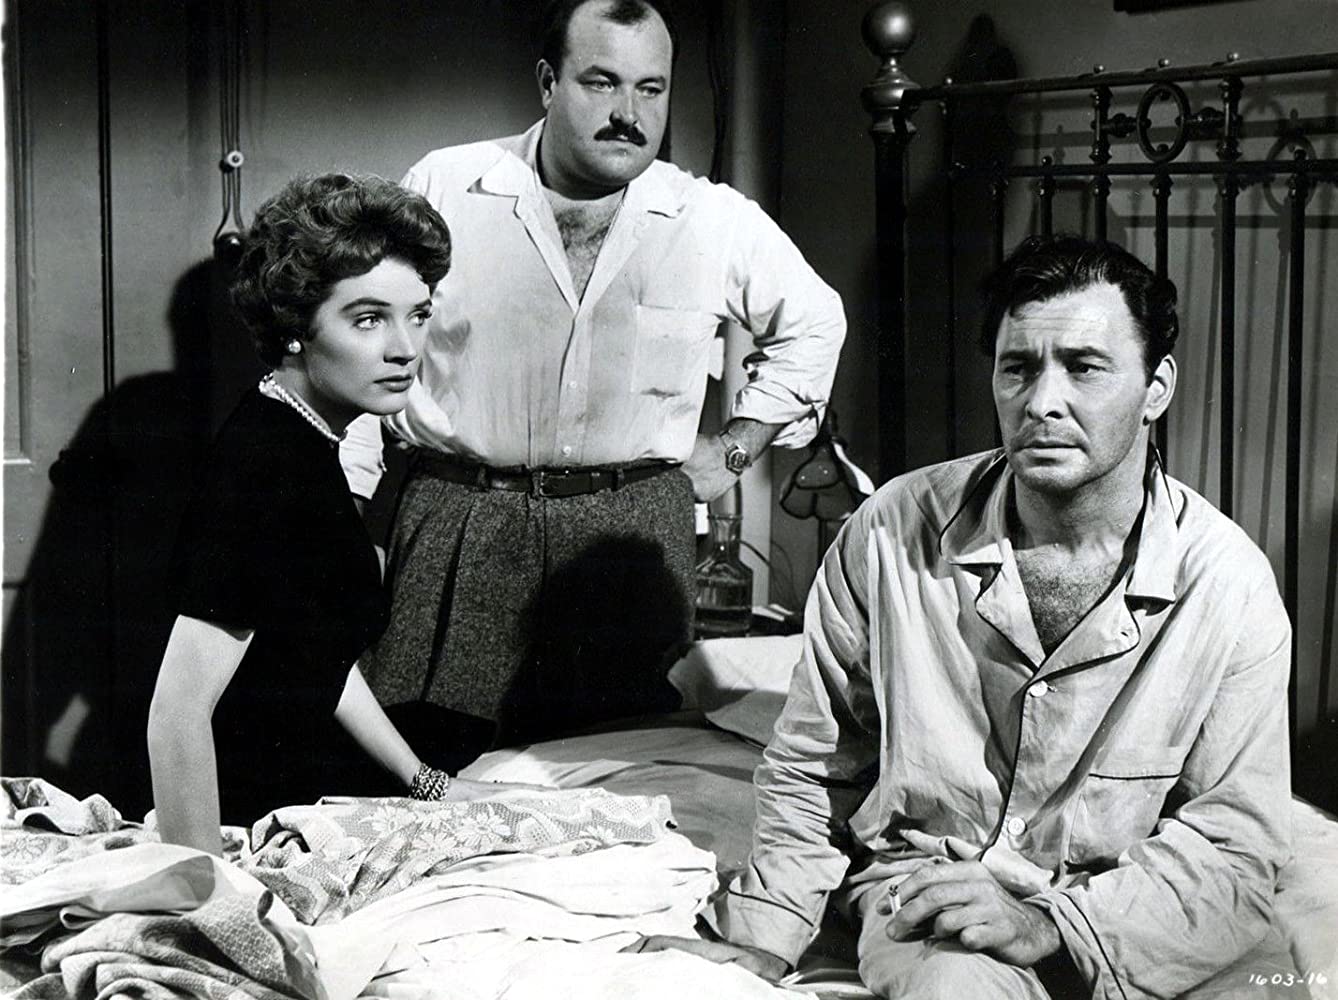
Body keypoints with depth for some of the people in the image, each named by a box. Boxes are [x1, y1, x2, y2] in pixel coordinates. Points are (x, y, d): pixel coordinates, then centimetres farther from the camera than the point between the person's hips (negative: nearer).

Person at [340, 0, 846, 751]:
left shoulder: (720, 223, 4)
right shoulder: (444, 188, 0)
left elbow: (812, 323, 22)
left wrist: (734, 451, 15)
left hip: (633, 535, 1)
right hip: (458, 523, -1)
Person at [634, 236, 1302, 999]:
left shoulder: (1231, 582, -8)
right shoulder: (893, 534, -5)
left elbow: (1235, 840, -7)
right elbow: (812, 770, 7)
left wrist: (1052, 925, -19)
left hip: (1140, 904, 2)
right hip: (929, 876, -2)